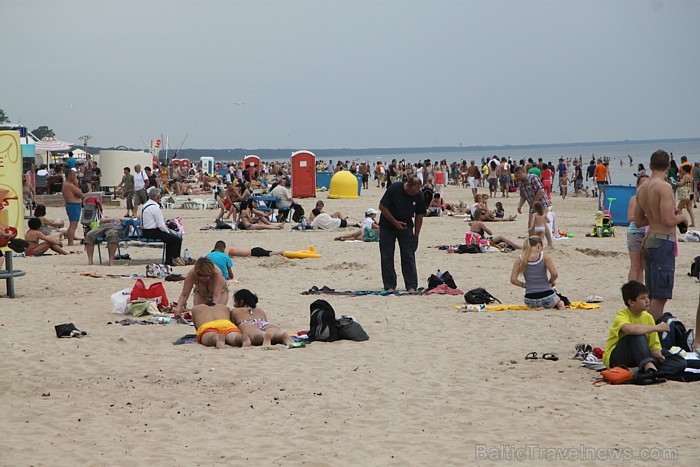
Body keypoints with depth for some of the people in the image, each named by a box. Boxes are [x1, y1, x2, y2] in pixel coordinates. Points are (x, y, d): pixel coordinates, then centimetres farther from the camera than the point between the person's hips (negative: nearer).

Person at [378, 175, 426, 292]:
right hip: (388, 225, -2)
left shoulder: (418, 196, -11)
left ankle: (411, 286, -1)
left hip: (406, 227, 2)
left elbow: (419, 215, 1)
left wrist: (416, 234, 0)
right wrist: (395, 222, -16)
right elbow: (382, 207, -16)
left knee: (409, 257, -3)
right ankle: (390, 286, 4)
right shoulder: (394, 189, -22)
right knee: (387, 257, -2)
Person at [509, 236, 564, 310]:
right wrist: (551, 282, 9)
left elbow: (513, 280, -4)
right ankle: (559, 304, 0)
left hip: (530, 300, 1)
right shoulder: (543, 256, -7)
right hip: (547, 297, -1)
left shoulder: (520, 260, -1)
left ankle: (537, 306, 5)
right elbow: (555, 274, -12)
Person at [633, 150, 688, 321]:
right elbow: (669, 220, -21)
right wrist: (681, 217, -2)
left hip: (649, 240, 9)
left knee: (652, 295, 16)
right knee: (660, 296, -7)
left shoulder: (642, 188, 11)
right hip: (663, 241, -9)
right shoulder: (664, 187, -14)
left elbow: (638, 221, 18)